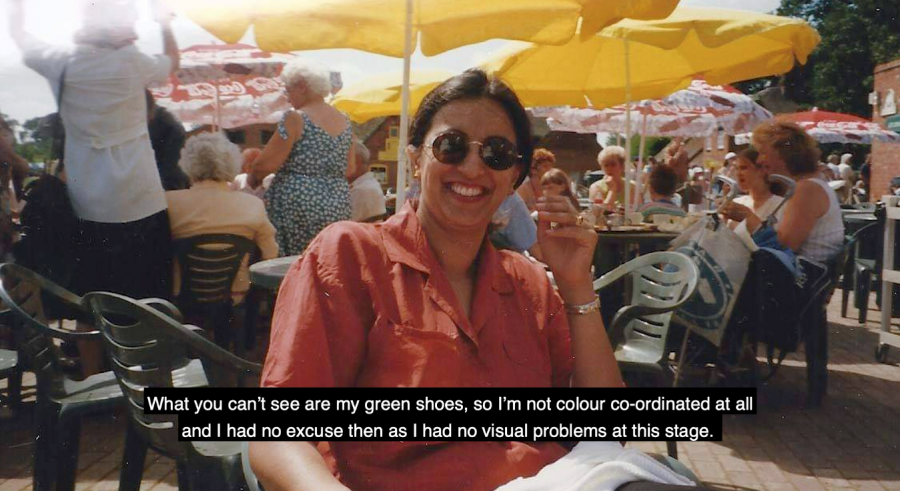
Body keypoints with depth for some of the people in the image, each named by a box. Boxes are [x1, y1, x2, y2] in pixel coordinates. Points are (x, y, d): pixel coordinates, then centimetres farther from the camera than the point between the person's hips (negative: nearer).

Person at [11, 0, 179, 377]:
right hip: (141, 203, -1)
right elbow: (173, 61, 18)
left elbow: (18, 33, 18)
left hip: (89, 207, 2)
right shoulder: (133, 62, -5)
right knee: (147, 303, 7)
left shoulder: (63, 63, -2)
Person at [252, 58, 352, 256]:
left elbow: (266, 165, -10)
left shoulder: (295, 118, -8)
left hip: (298, 205, -6)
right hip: (338, 208, 6)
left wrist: (251, 179, 8)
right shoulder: (344, 120, 11)